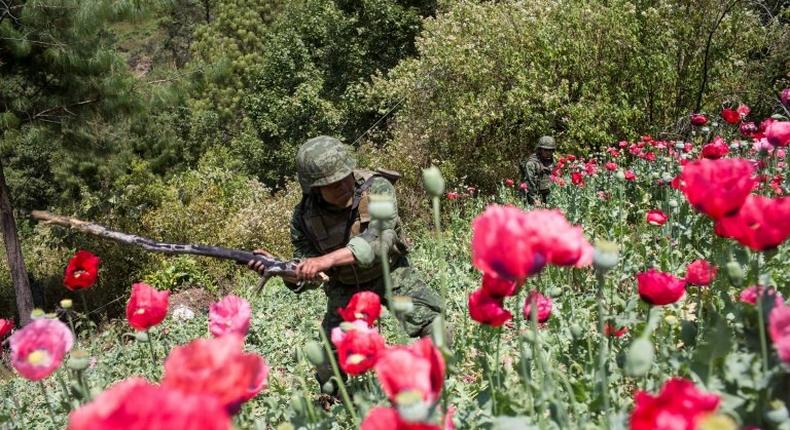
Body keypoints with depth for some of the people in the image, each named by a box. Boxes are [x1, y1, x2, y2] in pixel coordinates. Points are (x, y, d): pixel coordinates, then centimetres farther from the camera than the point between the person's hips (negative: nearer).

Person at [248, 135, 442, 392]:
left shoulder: (377, 188, -26)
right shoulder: (305, 216, -17)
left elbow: (380, 239, -42)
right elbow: (307, 278, -11)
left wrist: (327, 260, -52)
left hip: (390, 273, -1)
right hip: (345, 288, 2)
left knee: (432, 323, -13)